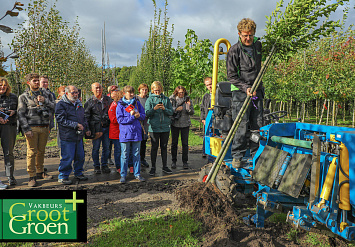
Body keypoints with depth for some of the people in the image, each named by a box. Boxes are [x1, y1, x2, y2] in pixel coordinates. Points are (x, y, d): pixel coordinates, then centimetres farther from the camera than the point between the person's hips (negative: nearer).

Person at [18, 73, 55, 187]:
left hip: (44, 127, 4)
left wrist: (45, 101, -10)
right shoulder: (24, 96, 4)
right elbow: (21, 114, -2)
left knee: (41, 151, 11)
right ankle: (32, 176, 3)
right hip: (32, 128, -4)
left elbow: (54, 107, 8)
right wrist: (26, 129, -11)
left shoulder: (45, 94, 16)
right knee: (32, 152, -4)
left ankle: (40, 172, 24)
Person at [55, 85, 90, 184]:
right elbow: (62, 120, -15)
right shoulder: (61, 104, -8)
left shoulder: (78, 103, 16)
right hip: (67, 137, -7)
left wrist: (86, 129, 21)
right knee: (67, 158, -3)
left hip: (79, 136, 7)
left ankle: (78, 173, 30)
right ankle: (63, 176, 13)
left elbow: (83, 118, 27)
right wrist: (76, 125, -17)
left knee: (80, 156, 13)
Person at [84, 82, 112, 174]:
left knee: (106, 147, 7)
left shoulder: (107, 99, 10)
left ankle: (104, 165, 20)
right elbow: (86, 117, 3)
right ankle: (96, 166, 17)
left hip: (106, 127, 2)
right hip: (96, 128, -2)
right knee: (96, 148, 4)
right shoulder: (89, 102, 3)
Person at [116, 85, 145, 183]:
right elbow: (120, 119, -9)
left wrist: (138, 115, -13)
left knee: (137, 154, 10)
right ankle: (123, 175, 17)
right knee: (124, 155, 4)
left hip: (136, 133, 3)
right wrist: (132, 117, -15)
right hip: (125, 133, -3)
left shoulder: (137, 103, 8)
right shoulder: (120, 105, -1)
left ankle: (137, 174, 21)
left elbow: (143, 116, 9)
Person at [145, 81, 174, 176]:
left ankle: (165, 166, 19)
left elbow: (171, 112, 3)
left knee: (164, 147, 9)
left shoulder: (166, 99, 8)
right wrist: (154, 109, -21)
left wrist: (164, 109, -15)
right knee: (154, 147, 3)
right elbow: (147, 113, -5)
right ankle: (153, 167, 14)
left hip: (165, 127, 2)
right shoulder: (150, 99, 2)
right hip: (154, 127, -2)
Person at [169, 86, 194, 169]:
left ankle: (185, 161, 12)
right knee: (174, 143, 6)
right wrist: (176, 109, -21)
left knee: (185, 143, 2)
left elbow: (192, 113, -1)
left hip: (185, 124, 0)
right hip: (174, 124, 0)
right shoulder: (172, 99, -1)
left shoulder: (187, 99, 1)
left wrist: (189, 106, -19)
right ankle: (174, 161, 18)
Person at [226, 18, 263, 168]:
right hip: (240, 92, -5)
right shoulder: (234, 51, -6)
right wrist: (245, 88, -18)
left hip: (257, 90, 6)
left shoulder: (258, 45, 12)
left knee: (257, 125, 5)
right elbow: (231, 75, -7)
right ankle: (237, 157, 1)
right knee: (242, 126, -10)